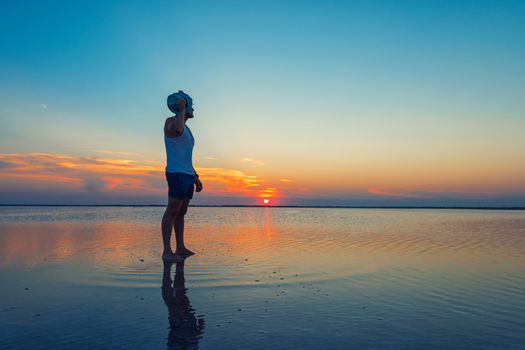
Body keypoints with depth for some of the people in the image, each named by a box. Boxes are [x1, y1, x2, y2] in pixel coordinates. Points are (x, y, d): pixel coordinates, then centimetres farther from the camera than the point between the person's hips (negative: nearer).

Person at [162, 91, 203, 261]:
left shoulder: (187, 130, 24)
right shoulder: (171, 121, -3)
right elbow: (176, 130, -31)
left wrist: (196, 177, 22)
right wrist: (181, 109, -15)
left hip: (188, 175, 9)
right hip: (176, 174, -9)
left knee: (182, 211, 8)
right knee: (172, 210, -12)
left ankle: (180, 247, 13)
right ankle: (167, 251, -11)